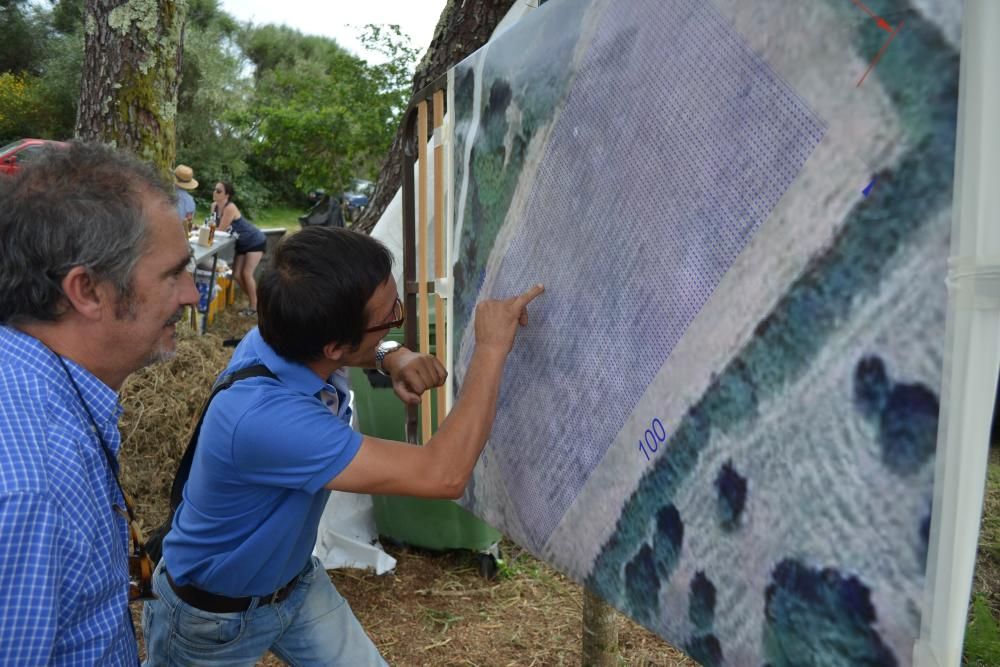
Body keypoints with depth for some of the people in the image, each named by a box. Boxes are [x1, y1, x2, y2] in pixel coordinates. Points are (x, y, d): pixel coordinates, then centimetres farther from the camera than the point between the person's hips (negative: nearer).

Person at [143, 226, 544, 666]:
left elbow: (358, 349, 6)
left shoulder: (291, 336, -19)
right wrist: (490, 349, -35)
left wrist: (395, 358, -18)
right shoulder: (264, 418, -42)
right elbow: (443, 476, -43)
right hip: (213, 613, -6)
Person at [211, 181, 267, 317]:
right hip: (242, 244, 8)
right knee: (237, 275, 4)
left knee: (247, 273, -12)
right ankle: (254, 301, 19)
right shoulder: (214, 205, -4)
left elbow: (220, 231, -28)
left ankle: (254, 307, 0)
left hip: (256, 241, -8)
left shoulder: (230, 208, -28)